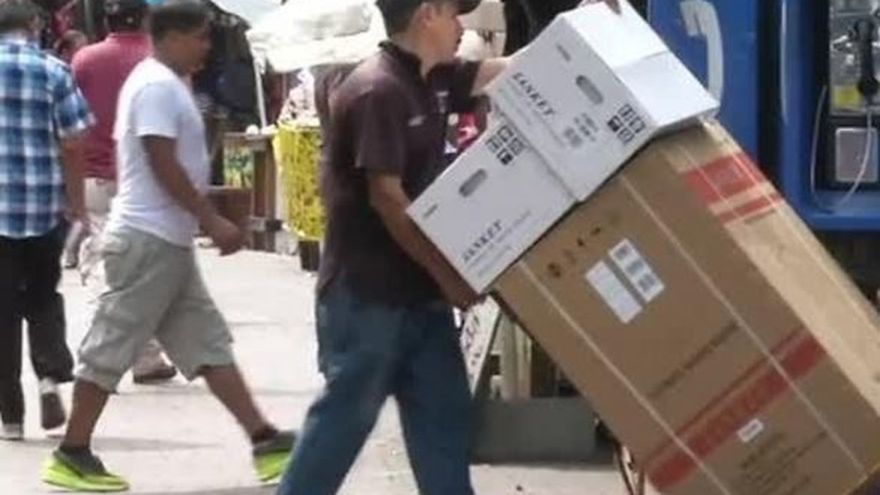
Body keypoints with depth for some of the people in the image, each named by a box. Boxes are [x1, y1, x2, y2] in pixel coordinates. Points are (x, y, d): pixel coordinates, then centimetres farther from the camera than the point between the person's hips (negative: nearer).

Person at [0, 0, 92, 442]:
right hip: (45, 205, 0)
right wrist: (76, 203, 8)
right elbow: (71, 144, -2)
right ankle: (51, 375, -4)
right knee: (43, 296, 18)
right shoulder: (53, 71, 0)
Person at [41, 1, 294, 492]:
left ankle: (264, 440, 11)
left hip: (167, 240, 11)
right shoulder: (158, 85, -15)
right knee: (112, 347, -4)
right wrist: (213, 221, -18)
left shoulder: (163, 83, 17)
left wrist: (205, 220, 20)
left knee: (208, 344, 9)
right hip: (149, 239, -11)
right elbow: (164, 165, -21)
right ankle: (71, 456, 4)